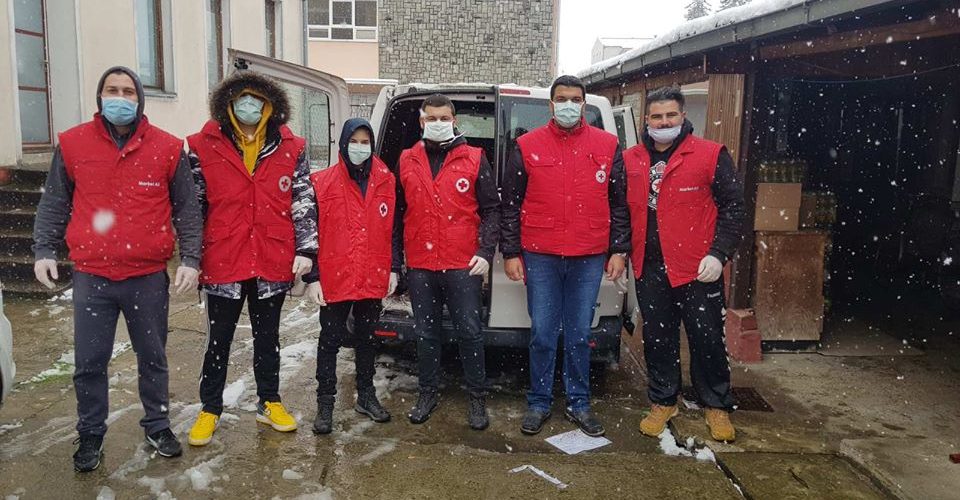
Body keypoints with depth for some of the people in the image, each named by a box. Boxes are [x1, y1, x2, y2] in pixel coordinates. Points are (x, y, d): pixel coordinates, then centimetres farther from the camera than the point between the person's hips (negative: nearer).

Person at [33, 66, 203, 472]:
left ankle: (157, 426, 31)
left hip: (149, 276, 0)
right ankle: (90, 435, 28)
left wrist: (190, 259, -2)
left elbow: (187, 208, 3)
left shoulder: (167, 148, -1)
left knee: (153, 358, 12)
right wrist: (44, 250, 5)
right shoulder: (73, 144, 2)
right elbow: (54, 204, 11)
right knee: (89, 363, 8)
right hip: (91, 276, 1)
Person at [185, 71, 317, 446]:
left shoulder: (291, 149, 2)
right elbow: (193, 207, 2)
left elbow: (304, 203, 2)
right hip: (223, 263, -1)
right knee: (219, 339, 11)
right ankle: (210, 409, 27)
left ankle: (269, 403, 30)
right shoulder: (205, 148, -1)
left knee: (268, 336, 15)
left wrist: (306, 250, -5)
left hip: (273, 262, 1)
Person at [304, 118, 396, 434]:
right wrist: (312, 277, -8)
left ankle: (366, 396, 31)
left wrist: (394, 269, 5)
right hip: (334, 279, -3)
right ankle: (325, 404, 18)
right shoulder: (322, 183, -4)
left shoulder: (386, 181, 5)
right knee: (330, 341, 6)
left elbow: (393, 229, 9)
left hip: (373, 278, 3)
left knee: (367, 338, 16)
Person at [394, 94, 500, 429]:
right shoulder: (407, 161, 10)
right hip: (420, 267, 3)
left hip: (463, 266, -2)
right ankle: (429, 392, 28)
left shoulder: (474, 159, 2)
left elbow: (491, 210, 1)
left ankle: (477, 398, 17)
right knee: (426, 332, 12)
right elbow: (397, 215, 12)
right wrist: (395, 261, 9)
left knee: (469, 332, 3)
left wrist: (485, 252, -10)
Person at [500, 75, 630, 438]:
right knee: (543, 335, 5)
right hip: (541, 258, -1)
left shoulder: (607, 146, 7)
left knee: (580, 335, 10)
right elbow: (511, 204, 4)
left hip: (590, 259, 1)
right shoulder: (528, 146, 3)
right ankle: (539, 403, 20)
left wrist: (619, 250, 4)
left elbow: (619, 203, 9)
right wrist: (511, 253, 0)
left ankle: (579, 403, 24)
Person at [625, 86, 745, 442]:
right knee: (657, 339, 13)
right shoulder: (630, 161, 7)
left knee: (708, 339, 7)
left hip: (698, 269, -3)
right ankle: (663, 402, 30)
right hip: (649, 269, 3)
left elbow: (732, 207, -4)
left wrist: (719, 253, -12)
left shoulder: (711, 155, -4)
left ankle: (717, 407, 26)